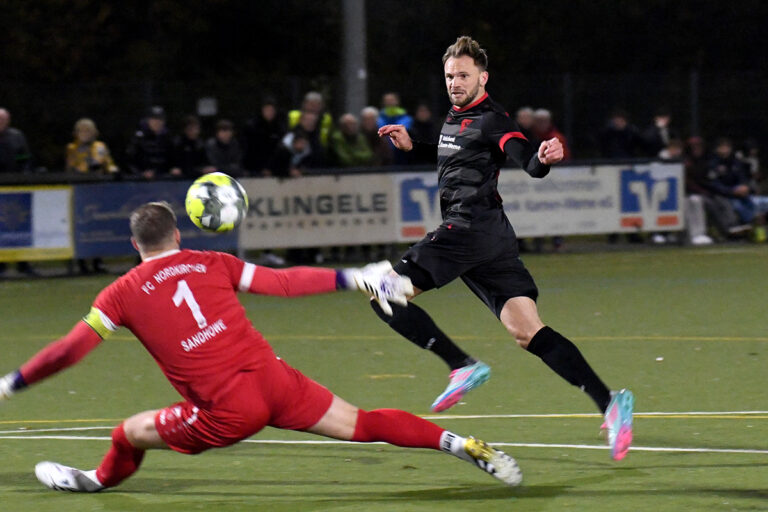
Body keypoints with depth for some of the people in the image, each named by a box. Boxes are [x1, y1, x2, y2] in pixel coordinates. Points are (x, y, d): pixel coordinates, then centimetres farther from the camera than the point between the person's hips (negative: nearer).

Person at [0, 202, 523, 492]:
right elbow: (282, 282, 8)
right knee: (366, 424, 7)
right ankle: (463, 445, -3)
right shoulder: (213, 264, 12)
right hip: (273, 378, 3)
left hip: (228, 412, -3)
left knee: (129, 434, 19)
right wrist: (354, 278, 13)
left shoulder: (124, 294, 5)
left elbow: (69, 350, 5)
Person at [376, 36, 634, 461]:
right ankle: (607, 401, -14)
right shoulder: (453, 119, 22)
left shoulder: (491, 119, -7)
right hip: (493, 236, 9)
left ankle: (461, 365, -15)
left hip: (468, 230, -9)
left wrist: (543, 159, -44)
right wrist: (410, 146, 28)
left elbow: (527, 162, -21)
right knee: (529, 333, -2)